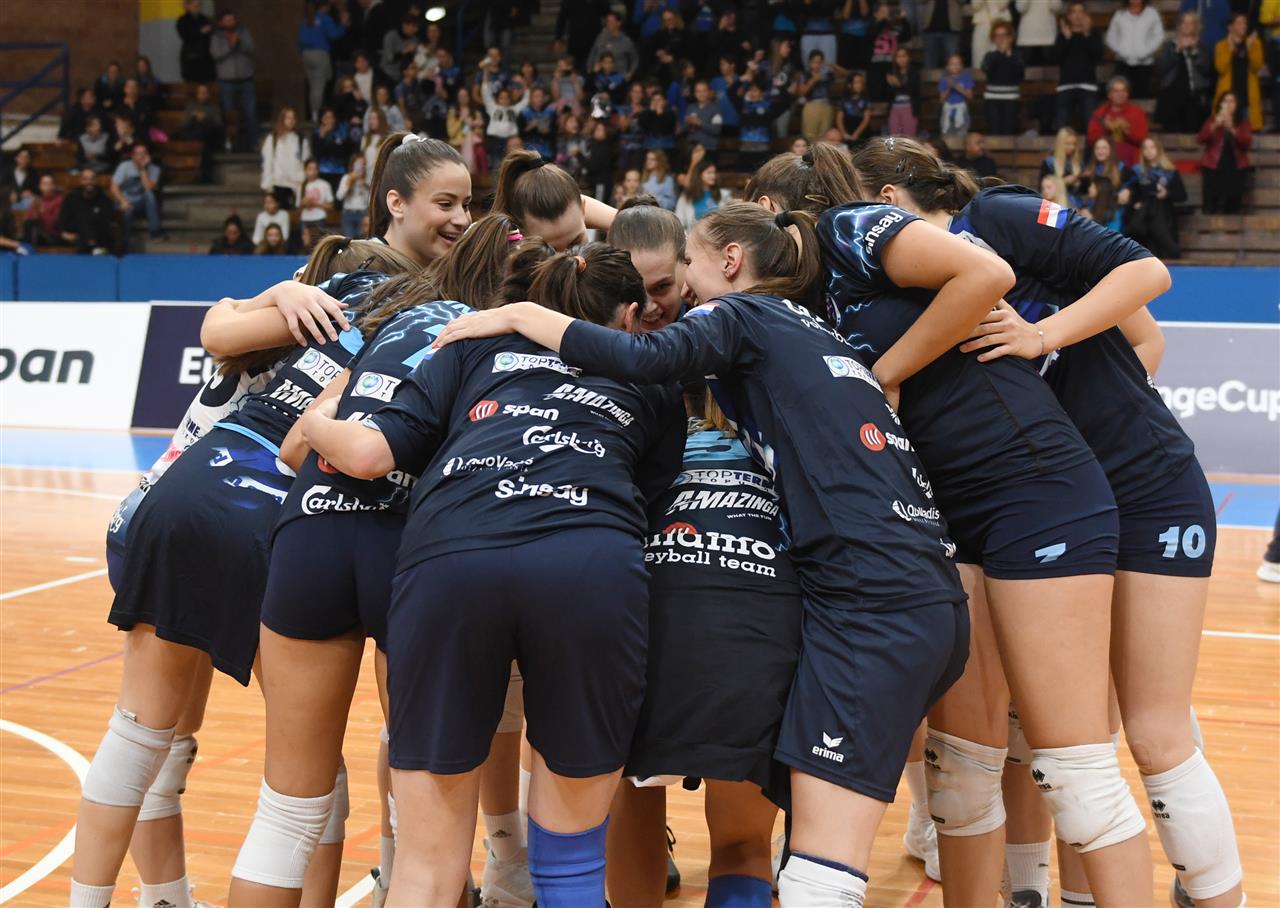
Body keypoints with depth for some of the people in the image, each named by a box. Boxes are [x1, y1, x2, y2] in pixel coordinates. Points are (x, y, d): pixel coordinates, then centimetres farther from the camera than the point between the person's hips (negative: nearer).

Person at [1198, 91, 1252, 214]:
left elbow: (1247, 143, -7)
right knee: (1210, 207, -13)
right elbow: (1200, 140, -6)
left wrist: (1232, 129, -21)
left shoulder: (1243, 122, 10)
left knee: (1232, 206, -9)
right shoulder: (1212, 121, 9)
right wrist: (1214, 126, -22)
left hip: (1235, 167, 1)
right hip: (1213, 166, -1)